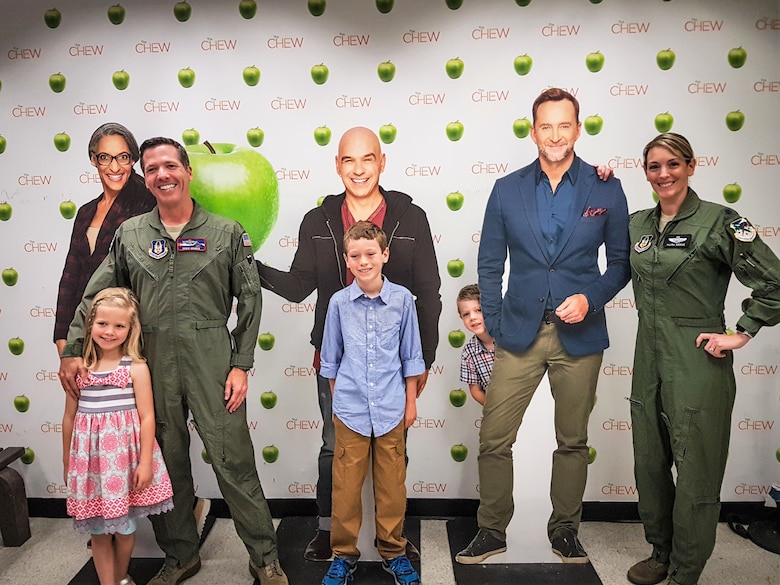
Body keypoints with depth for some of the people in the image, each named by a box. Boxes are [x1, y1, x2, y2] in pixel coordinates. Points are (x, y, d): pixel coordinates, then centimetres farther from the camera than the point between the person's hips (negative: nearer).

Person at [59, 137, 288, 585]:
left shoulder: (227, 232, 2)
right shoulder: (129, 234, 9)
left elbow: (249, 300, 1)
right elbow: (96, 295, 13)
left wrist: (241, 365, -5)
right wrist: (73, 350, 2)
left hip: (213, 363, -3)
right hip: (153, 365, 3)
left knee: (234, 462, 0)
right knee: (167, 463, 14)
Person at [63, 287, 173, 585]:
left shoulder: (136, 367, -9)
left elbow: (146, 417, -9)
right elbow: (70, 417, 9)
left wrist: (145, 462, -10)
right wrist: (67, 463, 14)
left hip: (125, 458, -2)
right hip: (90, 460, 2)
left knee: (125, 527, 14)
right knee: (98, 531, 11)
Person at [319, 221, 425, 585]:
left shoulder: (402, 299, -3)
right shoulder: (339, 302, -3)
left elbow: (411, 356, 5)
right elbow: (330, 360, 9)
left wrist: (411, 402, 8)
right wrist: (337, 399, 11)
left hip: (391, 409, 0)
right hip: (350, 410, 0)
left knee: (392, 486, 11)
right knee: (346, 486, 8)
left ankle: (393, 551, 31)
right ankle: (344, 554, 28)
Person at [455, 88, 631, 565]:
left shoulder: (607, 189, 2)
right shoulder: (506, 190, 3)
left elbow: (621, 261, 6)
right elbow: (489, 265, 6)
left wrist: (590, 297, -11)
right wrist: (494, 325, 0)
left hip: (579, 336, 0)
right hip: (519, 333, 0)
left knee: (573, 441, 13)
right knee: (493, 440, 2)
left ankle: (565, 531, 32)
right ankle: (492, 532, 21)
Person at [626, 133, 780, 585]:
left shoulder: (719, 221, -9)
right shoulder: (638, 224, 8)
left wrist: (741, 333, -10)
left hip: (697, 362, -6)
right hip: (649, 360, 6)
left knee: (695, 470, 5)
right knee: (649, 462, 15)